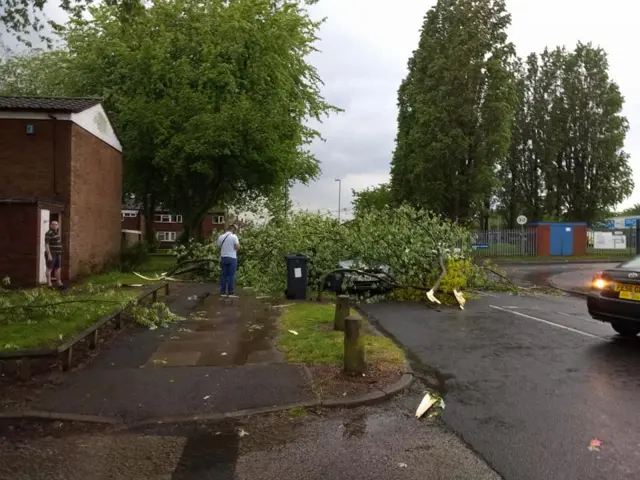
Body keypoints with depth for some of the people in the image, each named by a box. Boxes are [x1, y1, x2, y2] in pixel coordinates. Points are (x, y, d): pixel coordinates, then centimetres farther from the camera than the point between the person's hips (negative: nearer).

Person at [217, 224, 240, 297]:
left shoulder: (220, 237, 6)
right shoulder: (234, 237, -9)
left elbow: (219, 246, 7)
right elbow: (237, 247, -12)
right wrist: (238, 243, 6)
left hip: (223, 258, 5)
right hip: (232, 258, -4)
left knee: (223, 275, 8)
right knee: (231, 275, -2)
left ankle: (223, 292, 8)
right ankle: (231, 292, -2)